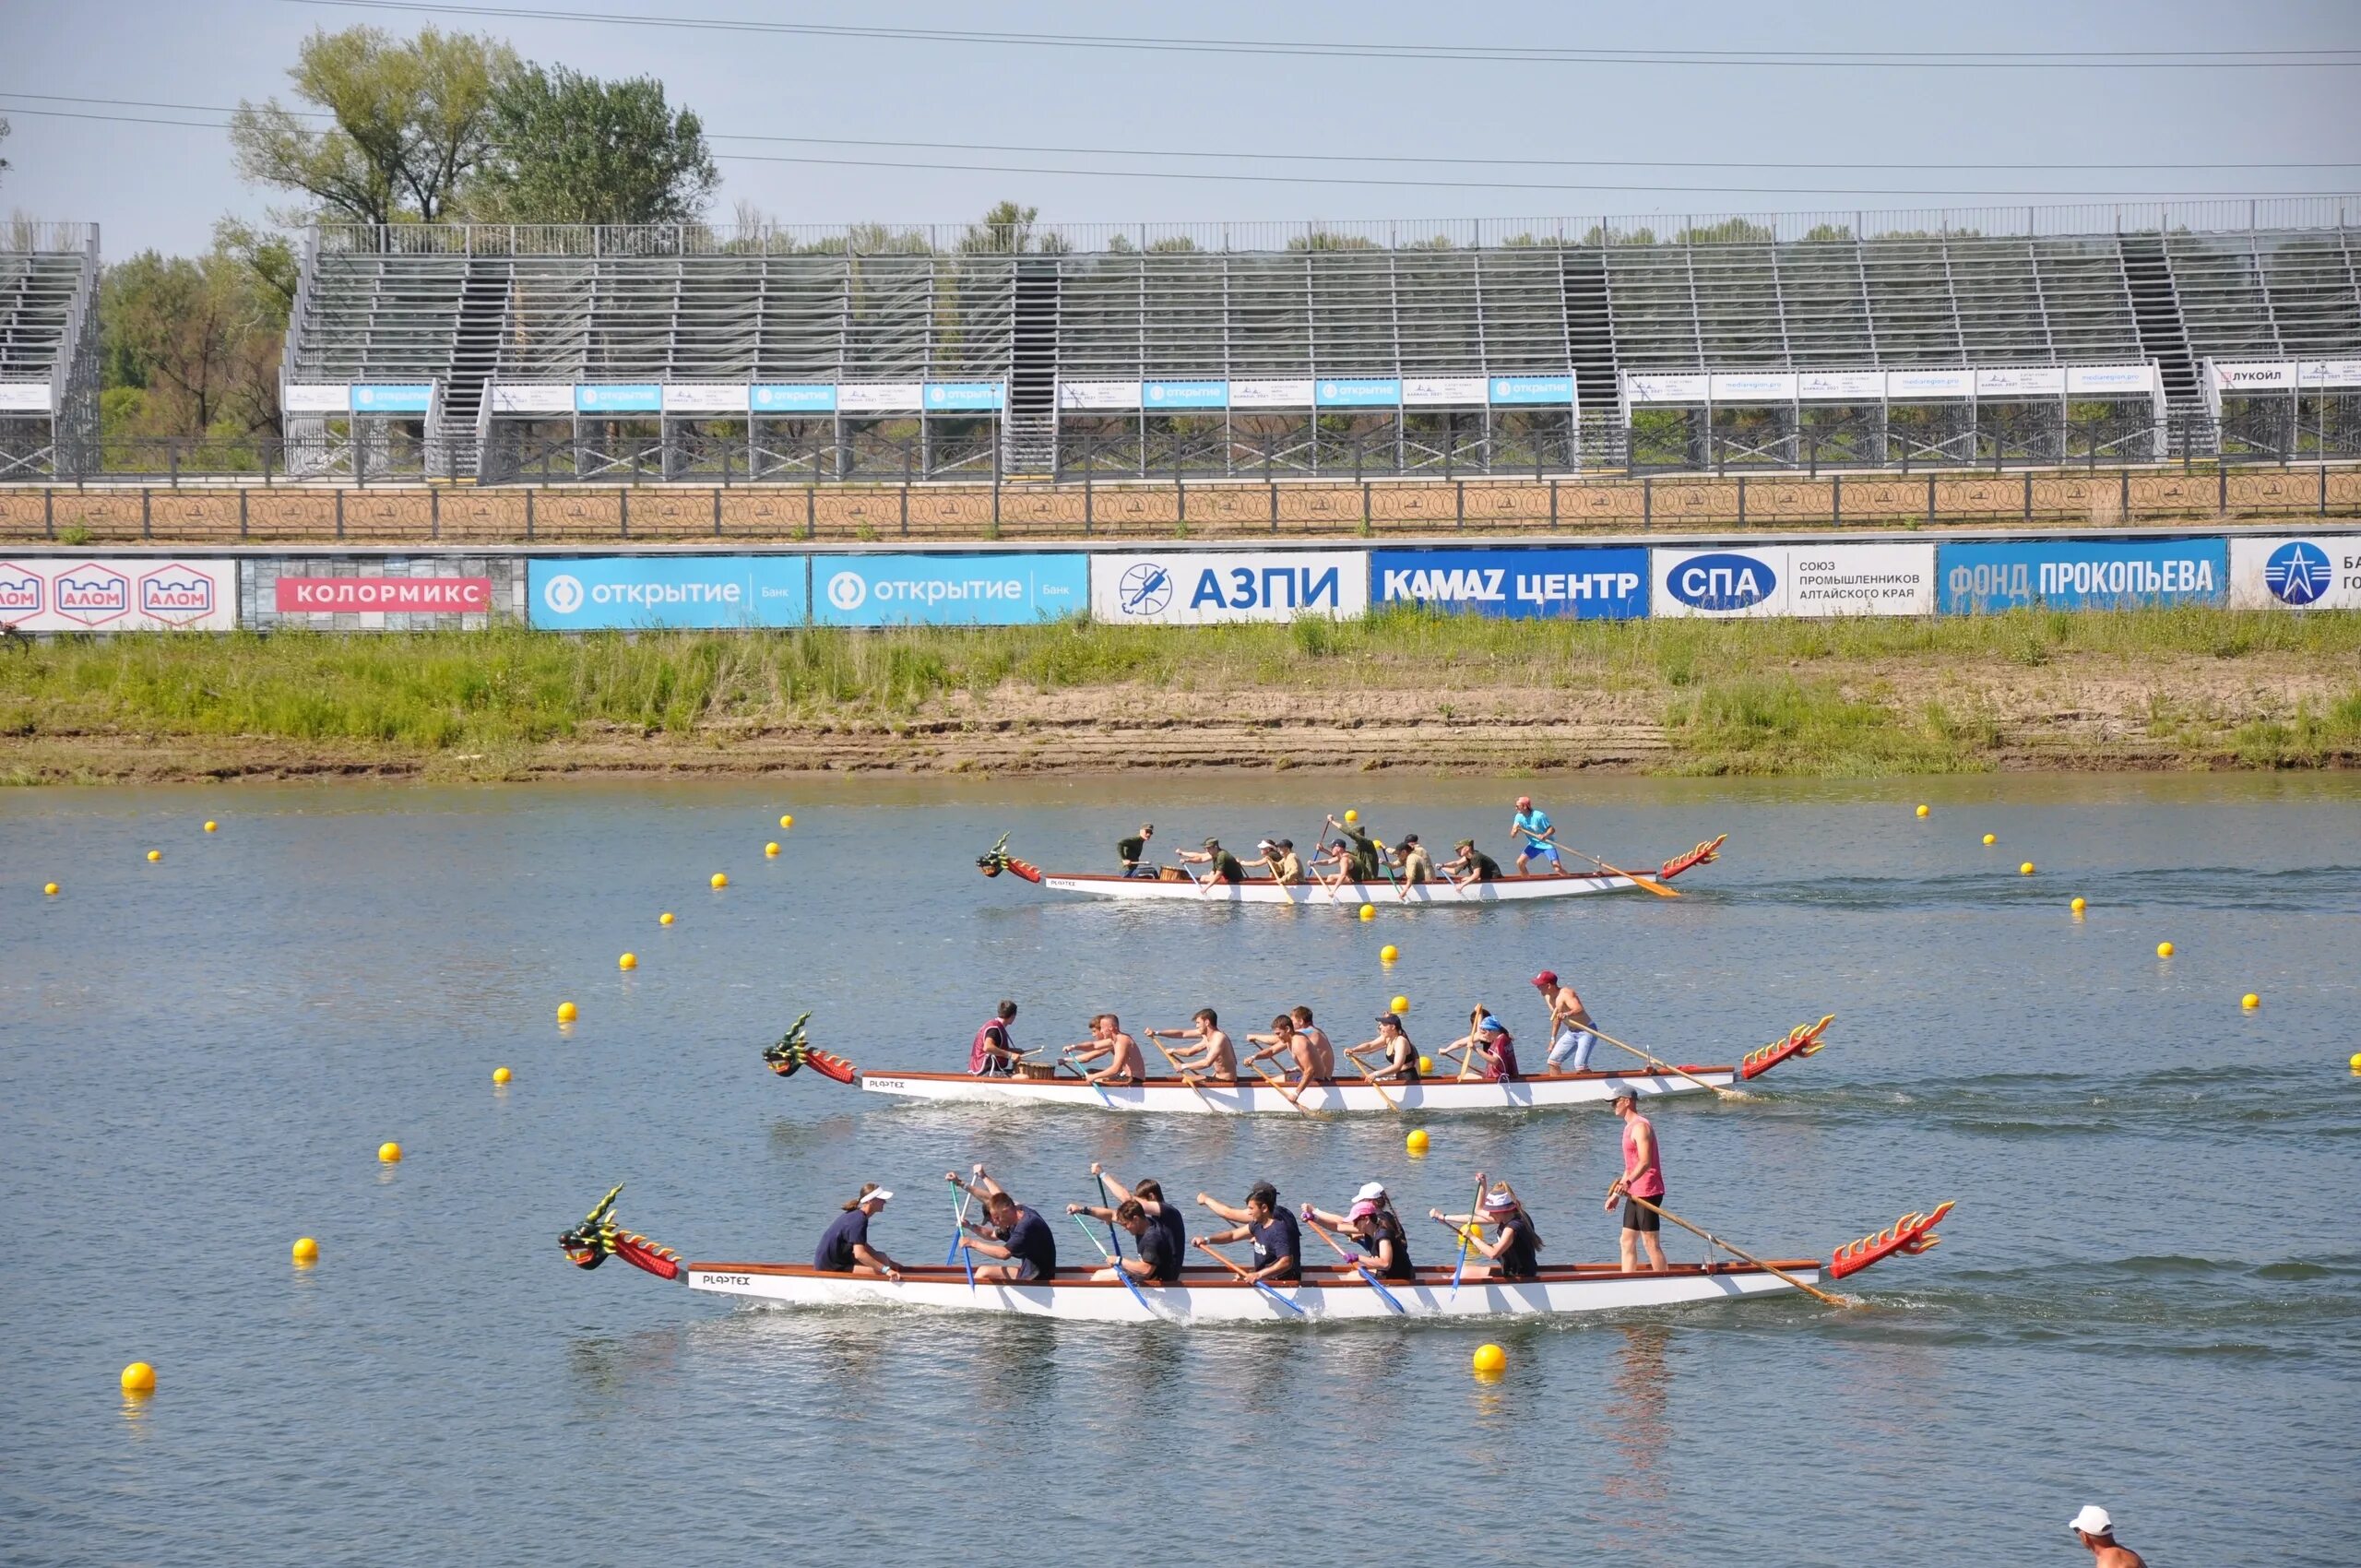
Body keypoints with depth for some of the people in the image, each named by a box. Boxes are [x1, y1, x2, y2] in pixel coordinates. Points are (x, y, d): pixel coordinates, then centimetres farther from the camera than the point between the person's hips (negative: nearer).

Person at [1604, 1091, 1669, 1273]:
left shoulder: (1640, 1126, -14)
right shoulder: (1630, 1127, 18)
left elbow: (1645, 1162, -26)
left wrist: (1628, 1182, -38)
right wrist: (1616, 1194, 26)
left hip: (1648, 1193, -10)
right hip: (1634, 1194, 10)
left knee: (1651, 1243, -8)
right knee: (1627, 1241, 9)